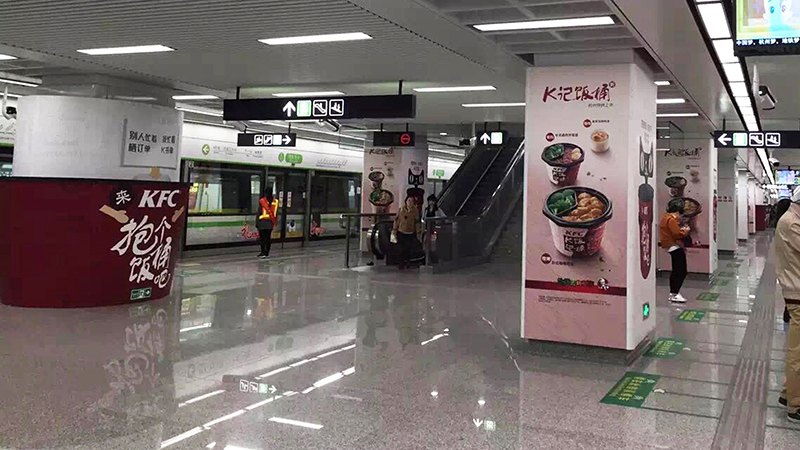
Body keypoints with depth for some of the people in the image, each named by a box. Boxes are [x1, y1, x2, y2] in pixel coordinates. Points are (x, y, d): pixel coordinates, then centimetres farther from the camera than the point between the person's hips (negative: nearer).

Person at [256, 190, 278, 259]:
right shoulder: (275, 201, 2)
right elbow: (275, 213, 6)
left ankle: (263, 253, -5)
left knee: (262, 238, 0)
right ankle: (267, 252, 14)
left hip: (263, 221, -4)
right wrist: (275, 221, 14)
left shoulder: (262, 201, -8)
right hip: (270, 222, 4)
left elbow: (259, 212, -7)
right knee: (268, 237, 10)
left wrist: (257, 222, -1)